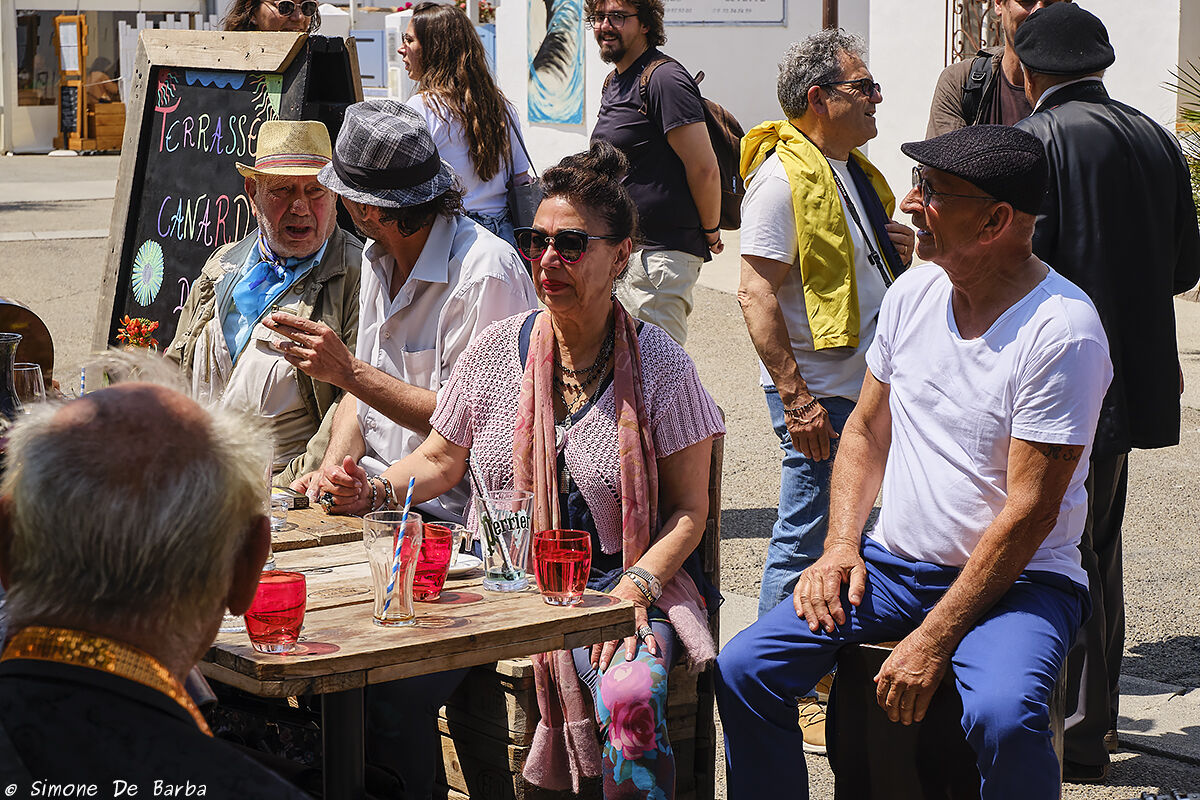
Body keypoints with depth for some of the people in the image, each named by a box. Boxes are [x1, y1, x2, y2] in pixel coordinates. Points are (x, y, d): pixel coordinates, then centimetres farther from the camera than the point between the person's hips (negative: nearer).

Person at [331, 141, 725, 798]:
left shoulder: (659, 364, -3)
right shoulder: (497, 349, 5)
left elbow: (688, 509, -2)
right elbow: (439, 461, 15)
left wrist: (634, 587, -18)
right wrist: (368, 490, -5)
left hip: (618, 582, -3)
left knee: (630, 696, -35)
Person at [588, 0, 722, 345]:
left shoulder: (663, 79, -15)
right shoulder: (614, 83, 16)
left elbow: (704, 168, -19)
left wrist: (710, 233, -7)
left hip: (657, 256, -10)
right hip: (621, 251, 10)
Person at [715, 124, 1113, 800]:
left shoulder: (1062, 332, -18)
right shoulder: (914, 292, 3)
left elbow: (1030, 511, -20)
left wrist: (934, 640, -21)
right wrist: (841, 545, 1)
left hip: (1017, 580, -6)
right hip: (894, 564, 6)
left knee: (1003, 716, -35)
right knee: (743, 669, -11)